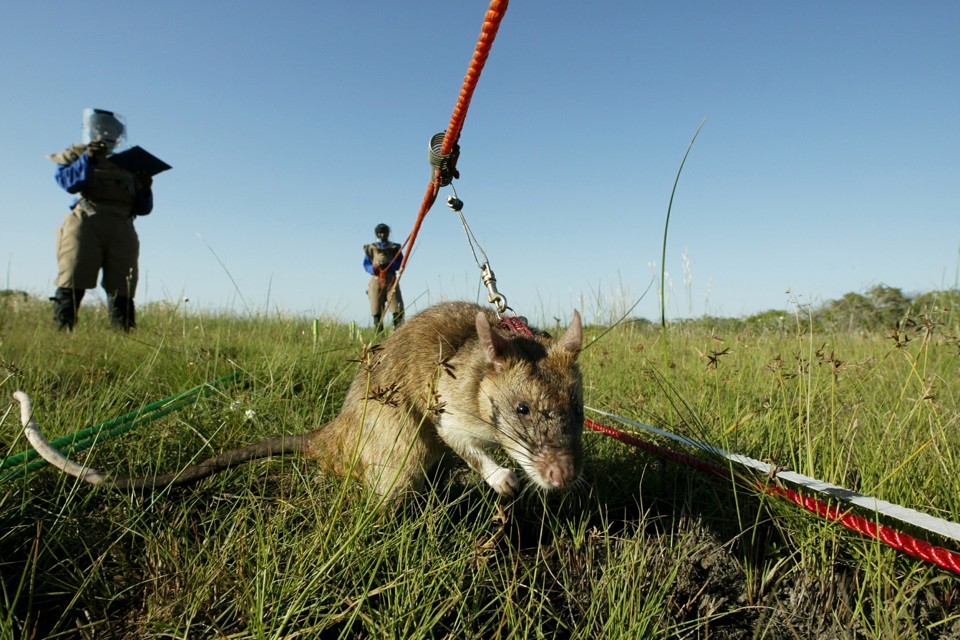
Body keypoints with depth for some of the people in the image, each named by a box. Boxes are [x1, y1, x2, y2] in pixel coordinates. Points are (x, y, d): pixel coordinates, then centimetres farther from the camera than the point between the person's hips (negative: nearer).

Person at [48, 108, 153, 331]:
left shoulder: (127, 164, 26)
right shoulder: (76, 154, 18)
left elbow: (143, 209, 20)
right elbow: (68, 181, -3)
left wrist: (145, 190, 2)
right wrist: (88, 159, -12)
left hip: (121, 230, 3)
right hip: (86, 224, -3)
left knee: (122, 291, -2)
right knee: (72, 284, -10)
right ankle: (61, 331, -11)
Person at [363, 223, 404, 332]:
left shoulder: (395, 248, 14)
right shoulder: (371, 248, 14)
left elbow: (401, 263, 6)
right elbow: (366, 264, 11)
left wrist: (389, 266, -12)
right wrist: (373, 269, -11)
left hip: (391, 281, 0)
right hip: (376, 281, 0)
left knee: (398, 310, -12)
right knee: (377, 311, -3)